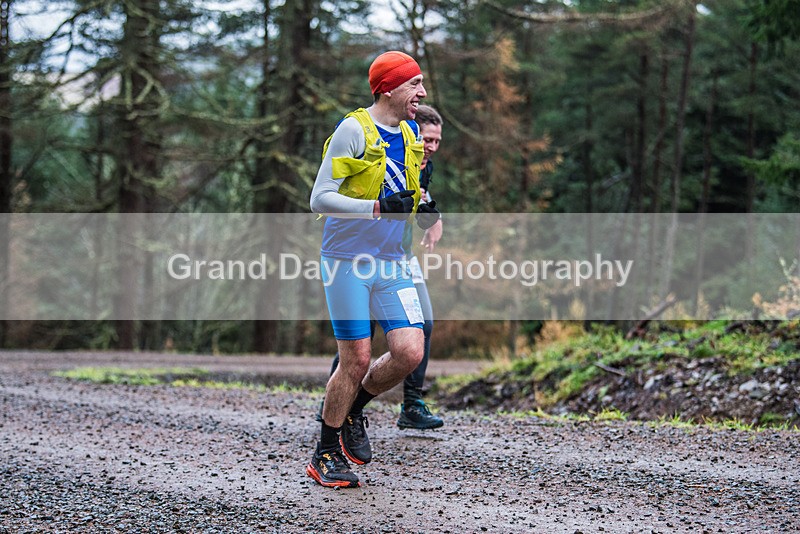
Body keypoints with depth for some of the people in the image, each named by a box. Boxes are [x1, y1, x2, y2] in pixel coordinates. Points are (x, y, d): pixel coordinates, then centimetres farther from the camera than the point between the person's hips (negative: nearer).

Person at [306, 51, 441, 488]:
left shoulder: (411, 135, 12)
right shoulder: (354, 130, -11)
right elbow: (320, 198, -15)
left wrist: (425, 213, 0)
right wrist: (377, 207, -25)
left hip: (391, 263, 6)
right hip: (347, 260, -6)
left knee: (410, 353, -6)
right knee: (357, 360, -6)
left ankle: (353, 411, 21)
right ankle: (325, 456, 11)